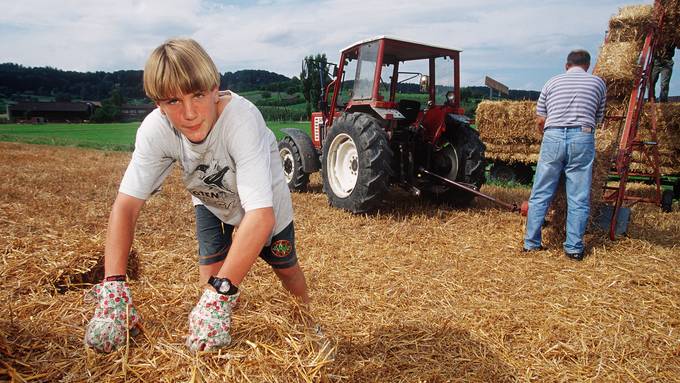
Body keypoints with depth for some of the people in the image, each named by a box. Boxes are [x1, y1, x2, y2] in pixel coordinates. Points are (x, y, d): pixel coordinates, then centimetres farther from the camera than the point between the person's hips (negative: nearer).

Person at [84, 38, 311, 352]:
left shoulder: (241, 118, -44)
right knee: (211, 276, -7)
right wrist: (113, 290, -41)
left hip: (264, 203, -2)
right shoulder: (155, 129, -32)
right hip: (211, 203, 2)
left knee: (286, 268, 16)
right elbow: (126, 205, -31)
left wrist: (220, 292, -54)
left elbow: (261, 214, -50)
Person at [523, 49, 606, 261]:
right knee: (579, 198, 5)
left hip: (553, 137, 1)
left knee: (540, 194, 6)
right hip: (582, 139, 0)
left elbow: (540, 121, 16)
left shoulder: (552, 82, 17)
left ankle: (531, 243, 9)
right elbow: (598, 118, 18)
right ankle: (574, 248, 10)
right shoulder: (598, 82, 15)